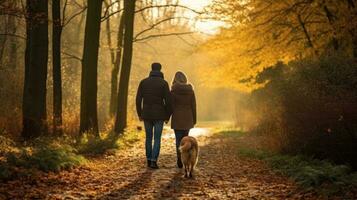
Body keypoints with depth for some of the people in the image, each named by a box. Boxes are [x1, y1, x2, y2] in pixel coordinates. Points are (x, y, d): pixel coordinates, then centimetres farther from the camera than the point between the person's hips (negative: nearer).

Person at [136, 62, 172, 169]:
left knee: (148, 137, 16)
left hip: (147, 115, 3)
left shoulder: (143, 82, 2)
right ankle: (154, 161, -8)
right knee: (157, 139, 2)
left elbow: (138, 99, 1)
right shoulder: (164, 83, -6)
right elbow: (168, 101, -9)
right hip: (159, 115, -3)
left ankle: (149, 160, 19)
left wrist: (140, 114, 11)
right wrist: (167, 116, 1)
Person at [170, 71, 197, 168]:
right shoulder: (190, 90, 1)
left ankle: (180, 161, -4)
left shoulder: (174, 91, -8)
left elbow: (171, 105, -8)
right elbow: (193, 106, 2)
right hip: (188, 118, 3)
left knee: (179, 139, 1)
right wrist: (194, 120, 10)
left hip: (177, 118, -3)